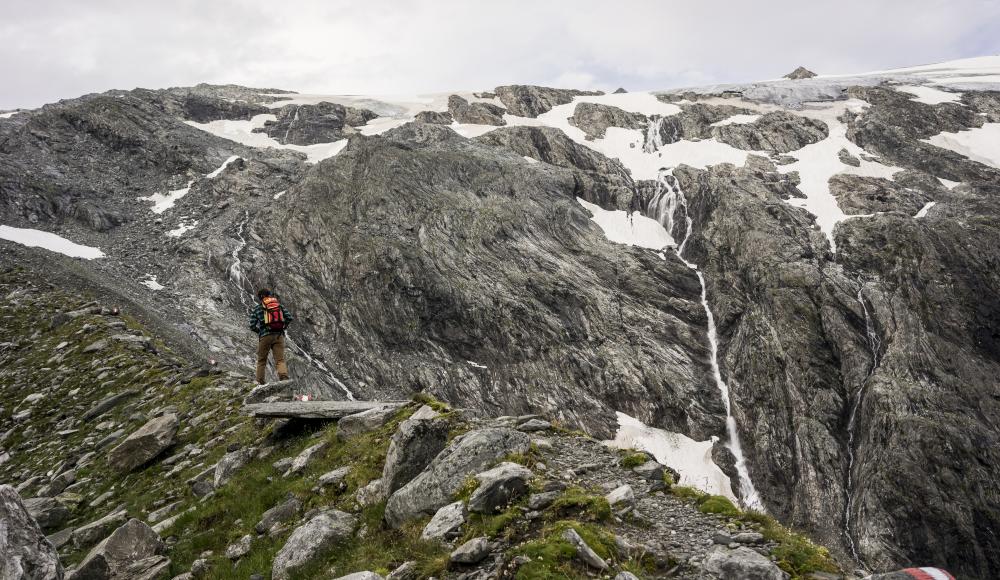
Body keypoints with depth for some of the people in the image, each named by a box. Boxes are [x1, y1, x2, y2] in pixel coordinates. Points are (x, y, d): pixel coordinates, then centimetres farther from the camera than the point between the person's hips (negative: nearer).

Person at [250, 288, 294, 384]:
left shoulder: (257, 308, 4)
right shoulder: (279, 305, 9)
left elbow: (252, 326, 0)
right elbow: (290, 318, 1)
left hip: (265, 336, -1)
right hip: (279, 336, 1)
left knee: (261, 361, 14)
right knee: (280, 360, -2)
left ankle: (260, 383, 12)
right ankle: (284, 377, -27)